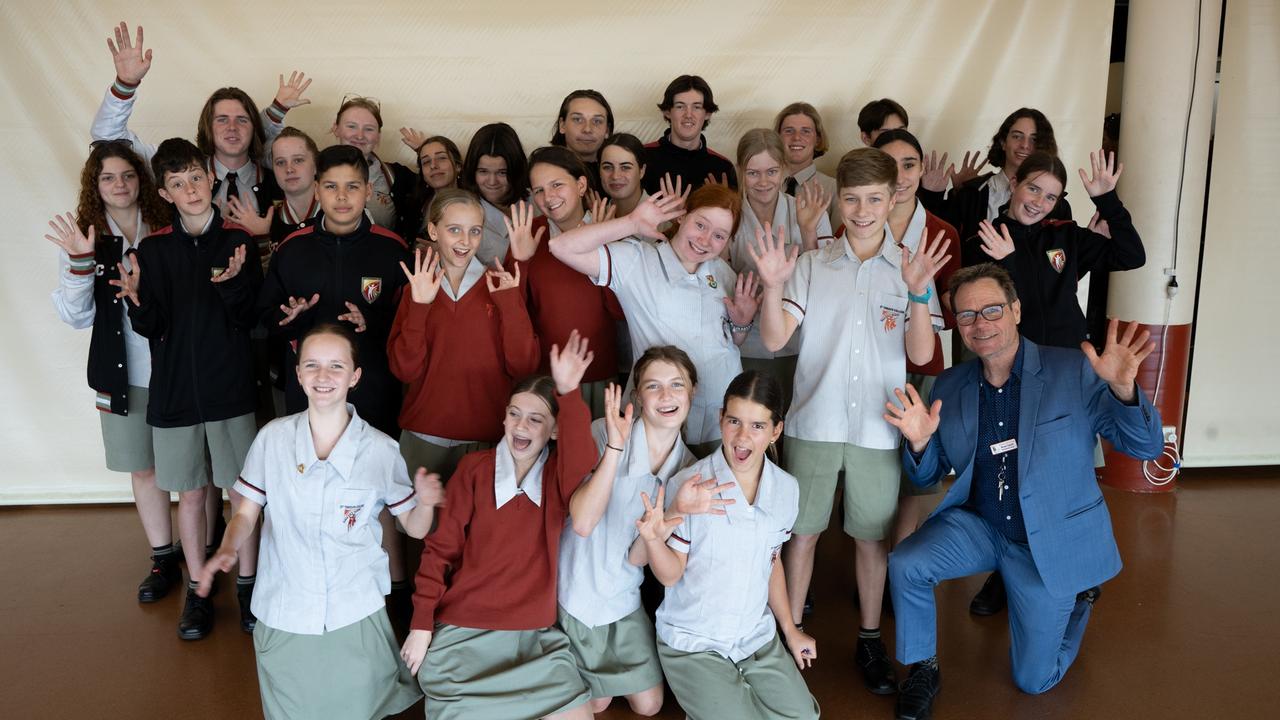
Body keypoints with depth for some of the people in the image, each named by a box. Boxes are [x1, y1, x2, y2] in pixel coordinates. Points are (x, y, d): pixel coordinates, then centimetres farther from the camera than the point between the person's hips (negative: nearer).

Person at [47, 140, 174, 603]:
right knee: (143, 468, 13)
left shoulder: (166, 231, -3)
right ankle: (164, 559, 27)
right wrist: (80, 263, -17)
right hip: (124, 374, 2)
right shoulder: (82, 238, 1)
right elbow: (77, 316, -3)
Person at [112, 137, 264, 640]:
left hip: (230, 387, -1)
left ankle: (247, 584, 20)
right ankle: (198, 590, 23)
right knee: (190, 493, 10)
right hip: (174, 389, 1)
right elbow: (150, 327, -1)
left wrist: (235, 284, -23)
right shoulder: (153, 249, 2)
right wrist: (137, 299, -21)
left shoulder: (238, 241, -2)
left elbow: (250, 320, -4)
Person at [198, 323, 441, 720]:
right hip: (283, 617, 1)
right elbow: (246, 514, 1)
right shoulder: (272, 438, -8)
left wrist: (425, 502, -23)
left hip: (354, 617, -1)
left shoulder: (381, 450, -11)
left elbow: (414, 529, -2)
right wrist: (227, 549, -18)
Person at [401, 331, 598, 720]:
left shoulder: (558, 477, 1)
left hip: (536, 635, 1)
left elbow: (582, 461, -24)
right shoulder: (474, 468, -1)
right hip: (462, 633, -1)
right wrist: (422, 623, -3)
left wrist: (568, 393, -36)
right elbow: (441, 548, 1)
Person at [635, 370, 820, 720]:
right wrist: (652, 538, -34)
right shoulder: (686, 486, -20)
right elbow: (671, 574, -14)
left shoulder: (786, 489, -5)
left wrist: (790, 630, 16)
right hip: (692, 643, -4)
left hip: (757, 636, 5)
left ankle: (736, 690, 25)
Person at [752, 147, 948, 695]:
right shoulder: (812, 265, -1)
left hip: (878, 428, 0)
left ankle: (870, 639, 29)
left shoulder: (911, 268, -1)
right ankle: (791, 631, 27)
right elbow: (774, 339, -8)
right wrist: (773, 286, -24)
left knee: (872, 536, 12)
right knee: (802, 530, 10)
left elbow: (920, 354, -7)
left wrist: (918, 291, -21)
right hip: (813, 422, 0)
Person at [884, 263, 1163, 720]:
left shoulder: (1074, 371, -14)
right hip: (977, 525, 3)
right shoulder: (949, 387, -3)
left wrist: (1123, 388, -36)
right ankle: (923, 669, 2)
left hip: (1053, 543, -2)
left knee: (1034, 680, 6)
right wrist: (919, 442, -21)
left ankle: (1078, 597, 36)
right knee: (904, 565, -25)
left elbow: (1146, 446, -16)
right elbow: (927, 476, 3)